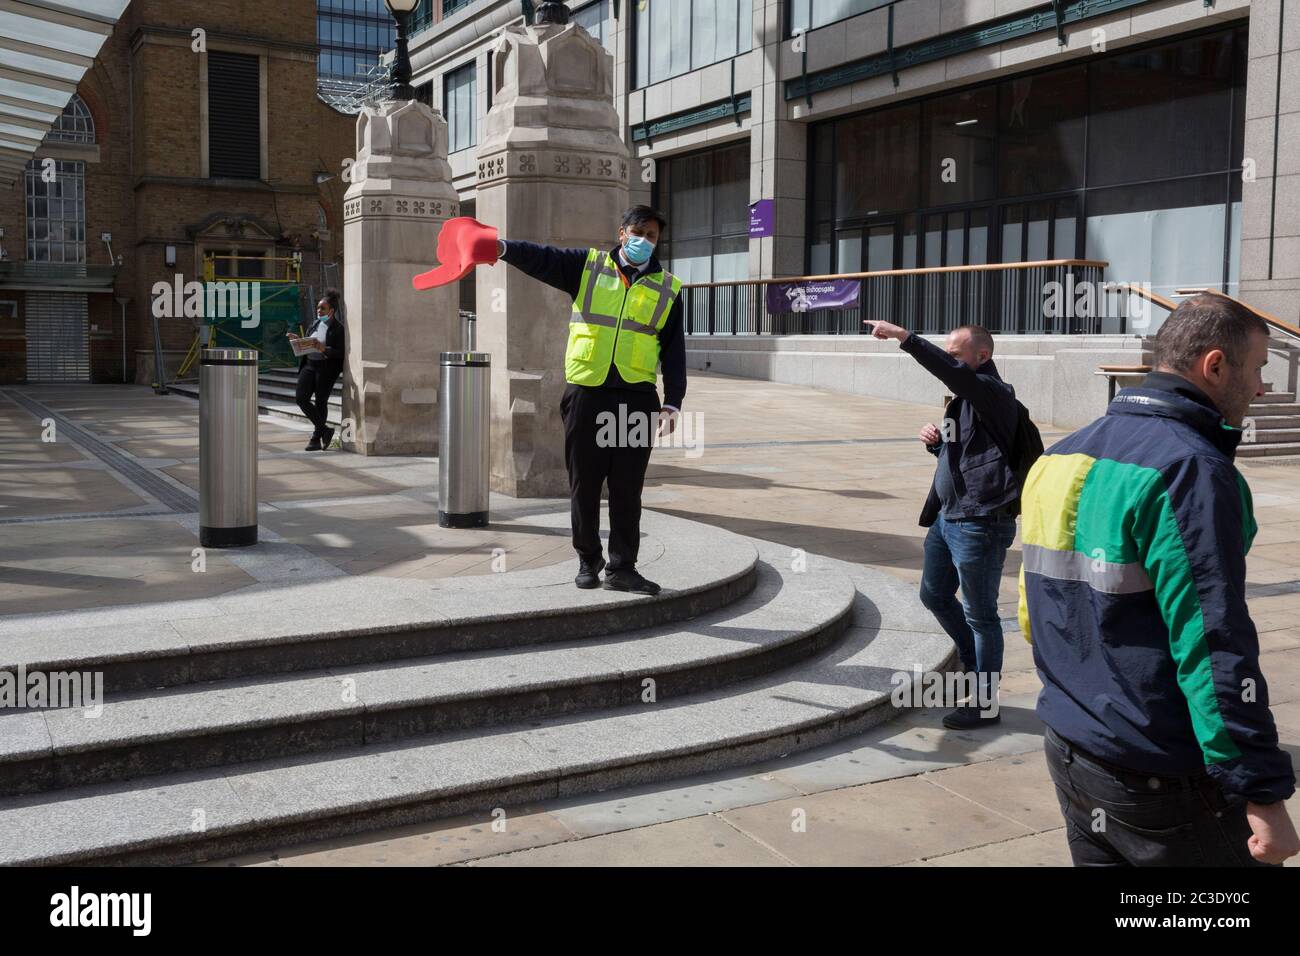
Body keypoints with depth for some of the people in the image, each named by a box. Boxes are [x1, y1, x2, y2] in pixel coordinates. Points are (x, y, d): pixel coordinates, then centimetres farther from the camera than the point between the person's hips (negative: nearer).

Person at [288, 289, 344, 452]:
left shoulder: (338, 329, -7)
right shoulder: (315, 324, 15)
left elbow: (340, 353, -13)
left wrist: (324, 349, -25)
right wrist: (298, 340, 4)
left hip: (326, 368, -7)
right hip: (309, 365, 7)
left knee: (321, 402, 0)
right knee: (301, 398, -3)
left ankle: (316, 439, 13)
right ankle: (325, 430, 8)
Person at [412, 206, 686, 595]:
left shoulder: (667, 288, 9)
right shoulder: (588, 266, 8)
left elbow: (674, 351, 8)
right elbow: (543, 259, -6)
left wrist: (672, 404, 1)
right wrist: (502, 247, -25)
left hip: (636, 399, 0)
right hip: (585, 393, 0)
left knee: (627, 489, 2)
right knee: (584, 483, 7)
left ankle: (622, 568, 11)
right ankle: (588, 560, 22)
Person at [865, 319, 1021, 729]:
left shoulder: (993, 394, -16)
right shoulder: (964, 398, 13)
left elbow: (951, 371, -35)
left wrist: (904, 337, -38)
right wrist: (937, 442, 3)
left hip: (980, 523, -10)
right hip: (946, 518, 10)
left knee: (980, 613, 1)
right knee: (934, 595, 20)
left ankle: (985, 704, 14)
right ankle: (976, 665, 39)